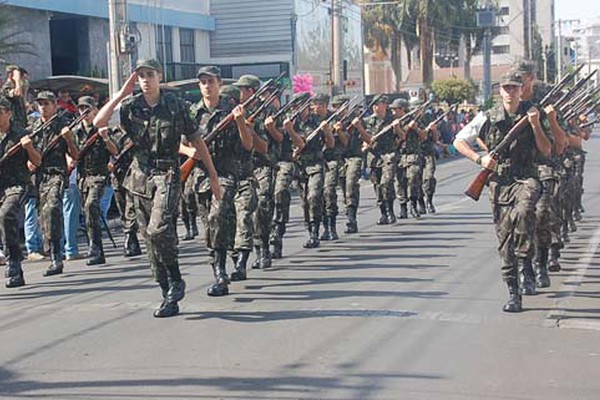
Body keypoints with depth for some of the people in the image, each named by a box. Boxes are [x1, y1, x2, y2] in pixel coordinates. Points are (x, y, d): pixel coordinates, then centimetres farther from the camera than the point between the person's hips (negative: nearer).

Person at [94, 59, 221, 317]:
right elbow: (98, 123, -7)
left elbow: (197, 142, 5)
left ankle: (175, 282, -4)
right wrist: (122, 93, -7)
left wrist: (213, 177, 5)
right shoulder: (130, 106, 5)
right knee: (150, 238, 5)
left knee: (158, 230, -25)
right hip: (140, 177, 4)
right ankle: (169, 296, 13)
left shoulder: (176, 106, -1)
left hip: (167, 174, -4)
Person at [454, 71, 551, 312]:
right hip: (499, 182, 1)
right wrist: (480, 159, -4)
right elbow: (458, 142, 9)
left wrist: (535, 125, -9)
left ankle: (525, 259, -13)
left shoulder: (531, 114, 8)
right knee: (504, 238, 1)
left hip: (526, 178, -1)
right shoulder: (488, 118, 6)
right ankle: (513, 294, 9)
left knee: (522, 212, -35)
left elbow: (546, 151, 4)